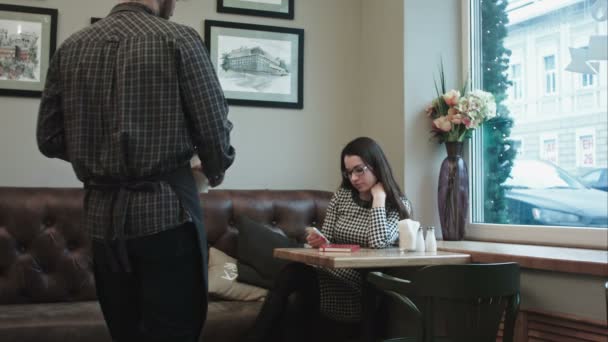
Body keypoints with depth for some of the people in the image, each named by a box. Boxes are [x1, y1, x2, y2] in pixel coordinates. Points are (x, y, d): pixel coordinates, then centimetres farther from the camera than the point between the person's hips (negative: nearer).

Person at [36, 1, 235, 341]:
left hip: (101, 213, 5)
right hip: (166, 209, -5)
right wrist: (216, 171, 11)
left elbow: (49, 138, 8)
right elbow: (214, 129, -9)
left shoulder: (70, 48, 8)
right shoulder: (178, 38, -6)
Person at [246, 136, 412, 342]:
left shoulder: (399, 205, -3)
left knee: (293, 274, -28)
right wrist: (320, 242, -13)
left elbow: (378, 243, -22)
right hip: (330, 276, 4)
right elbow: (327, 242, 12)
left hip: (361, 290, -4)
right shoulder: (341, 196, 11)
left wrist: (378, 197, -13)